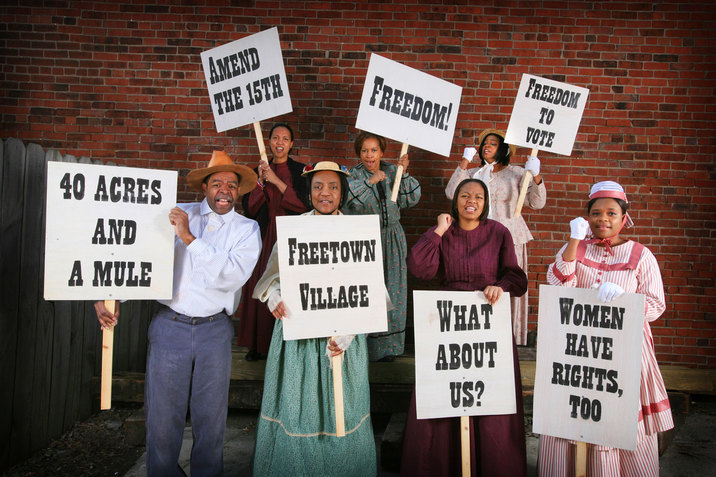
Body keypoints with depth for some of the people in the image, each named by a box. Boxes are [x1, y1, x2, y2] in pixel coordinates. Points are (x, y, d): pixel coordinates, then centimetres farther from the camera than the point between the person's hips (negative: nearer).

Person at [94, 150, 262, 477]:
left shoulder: (247, 229, 3)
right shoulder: (177, 215, 5)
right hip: (169, 326, 0)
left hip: (214, 330, 0)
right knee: (162, 416, 6)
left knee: (210, 419, 10)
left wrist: (189, 238, -16)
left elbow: (231, 276, -13)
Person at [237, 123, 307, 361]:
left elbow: (304, 205, -7)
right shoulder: (258, 171, 12)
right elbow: (249, 209, 4)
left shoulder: (300, 171, 5)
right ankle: (259, 344, 11)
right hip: (264, 237, 2)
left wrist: (277, 181, -11)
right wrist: (261, 181, -9)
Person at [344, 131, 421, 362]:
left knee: (392, 291, 8)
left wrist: (404, 173, -7)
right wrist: (370, 180, -22)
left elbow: (411, 199, 2)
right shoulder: (354, 174, -2)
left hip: (392, 241, 4)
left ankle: (387, 345, 22)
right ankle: (364, 346, 9)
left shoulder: (392, 171, 7)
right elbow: (344, 197, -22)